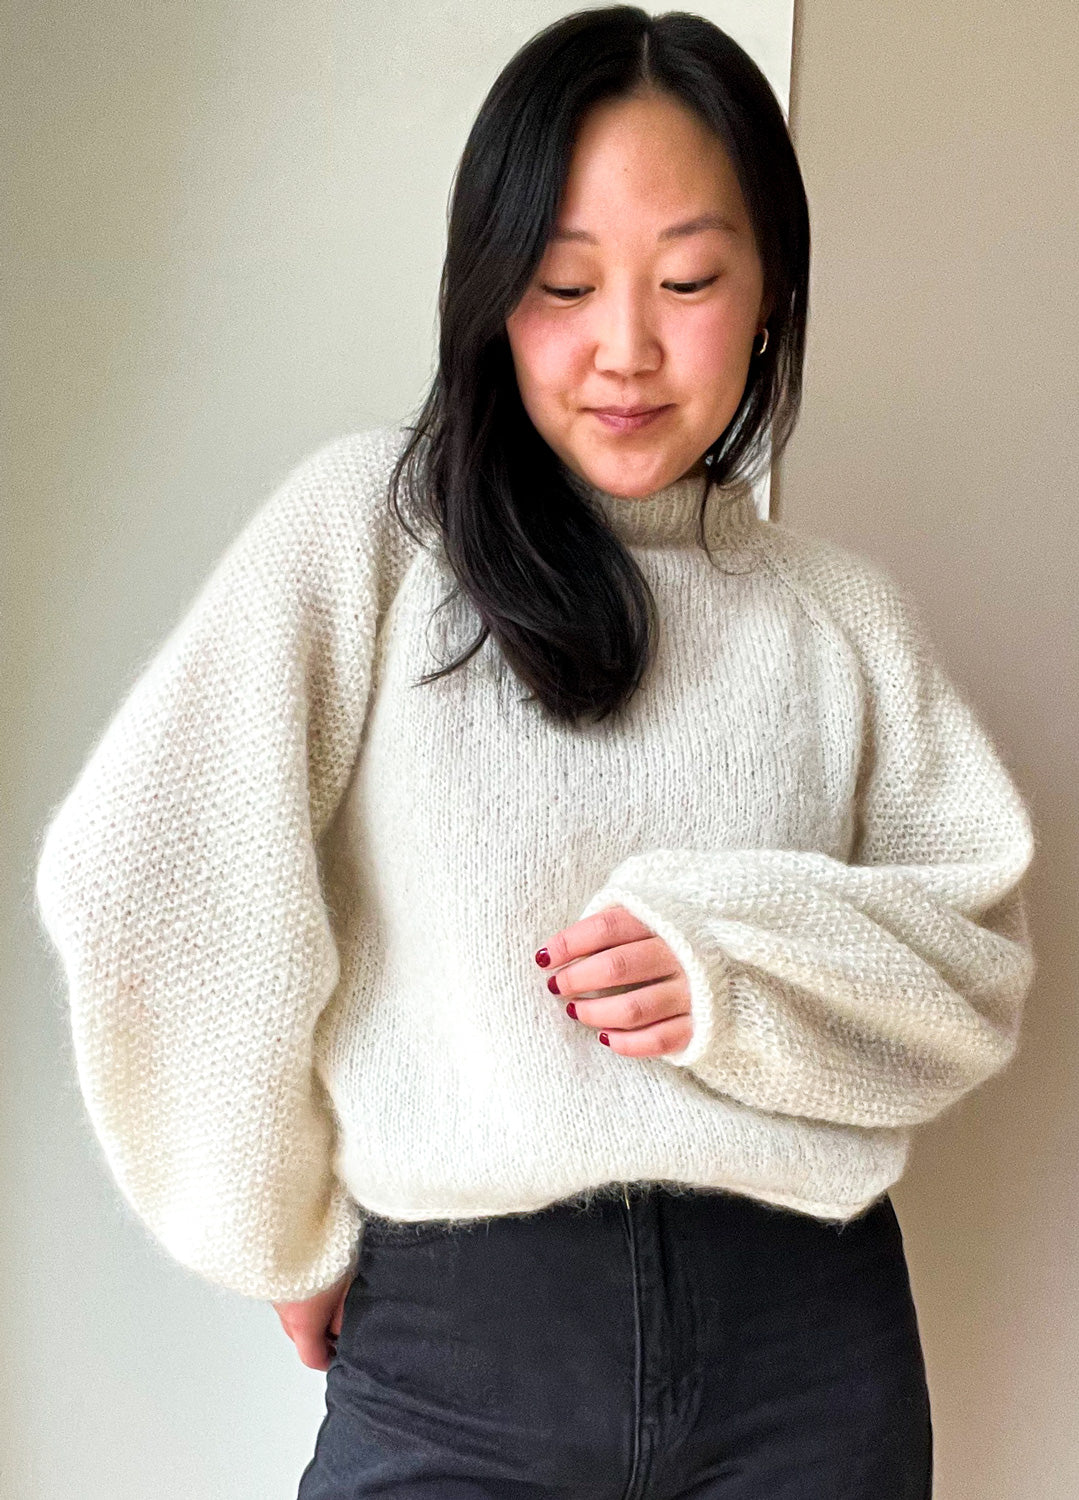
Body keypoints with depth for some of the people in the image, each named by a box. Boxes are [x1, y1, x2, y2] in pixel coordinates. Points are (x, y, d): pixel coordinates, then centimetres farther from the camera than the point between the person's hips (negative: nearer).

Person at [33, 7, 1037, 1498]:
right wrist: (285, 1232, -1)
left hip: (806, 1338, 3)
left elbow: (985, 963, 5)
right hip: (454, 1342, -2)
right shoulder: (370, 527, -5)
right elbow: (144, 884, -10)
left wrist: (741, 960, -14)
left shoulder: (847, 613, 6)